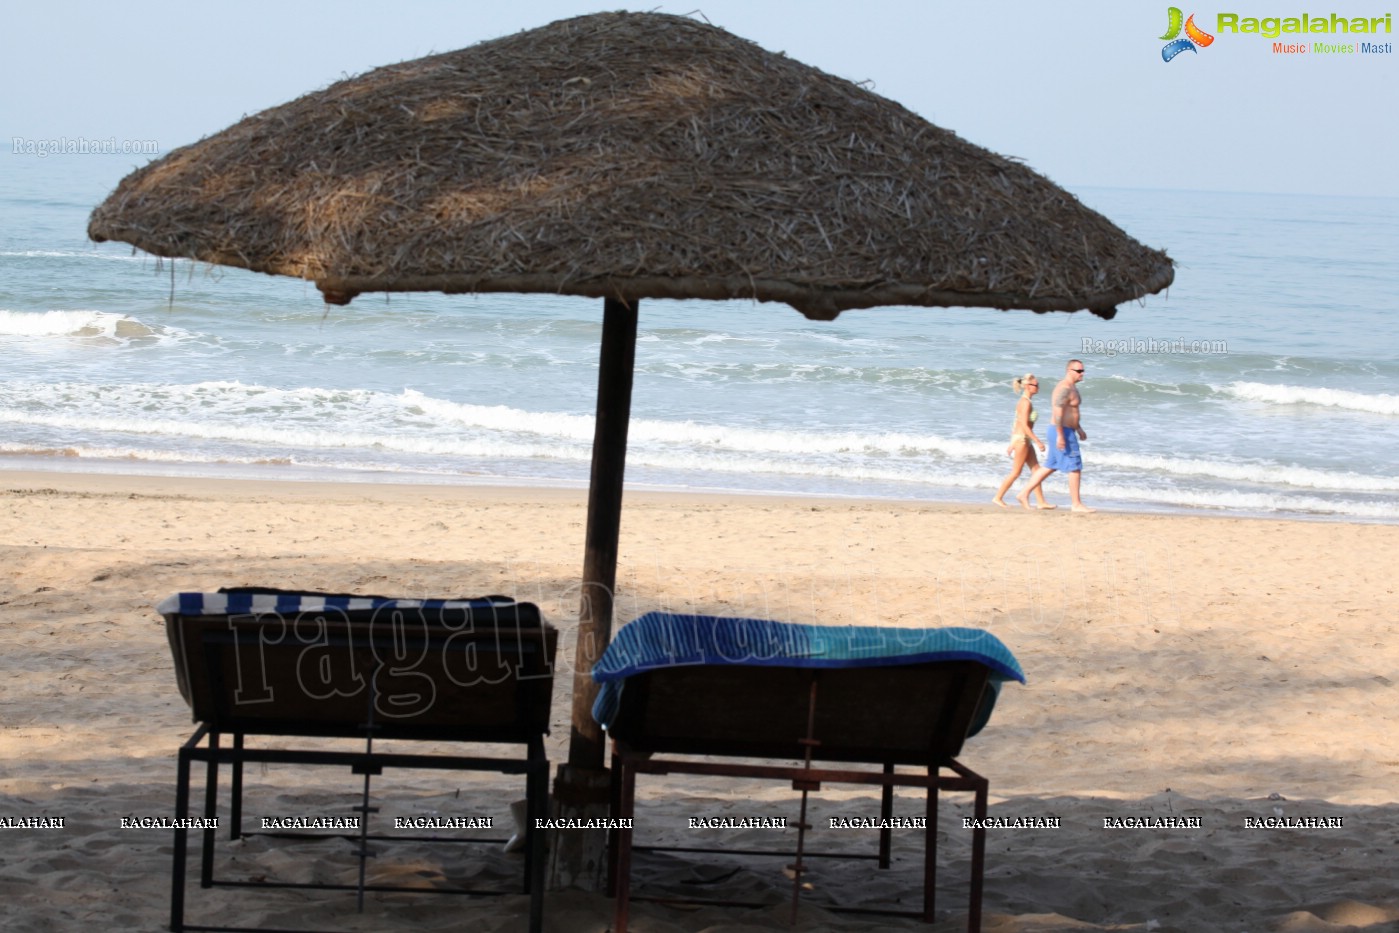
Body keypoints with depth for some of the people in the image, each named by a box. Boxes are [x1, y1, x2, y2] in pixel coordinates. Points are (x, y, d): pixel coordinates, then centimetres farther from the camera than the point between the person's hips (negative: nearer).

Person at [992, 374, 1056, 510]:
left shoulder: (1025, 401, 13)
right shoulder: (1026, 403, -16)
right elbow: (1024, 425, -22)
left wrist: (1012, 444, 20)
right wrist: (1038, 441, -21)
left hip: (1025, 440, 10)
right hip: (1022, 439, -10)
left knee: (1036, 470, 7)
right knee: (1016, 472, -2)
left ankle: (1041, 502, 8)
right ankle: (998, 497, 6)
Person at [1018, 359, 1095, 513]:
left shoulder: (1071, 387, 17)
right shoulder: (1064, 388, -17)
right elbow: (1058, 412, -25)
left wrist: (1079, 429, 29)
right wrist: (1060, 436, -28)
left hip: (1065, 432, 11)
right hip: (1063, 432, -11)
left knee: (1049, 467, 12)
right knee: (1075, 467, -6)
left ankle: (1024, 494, 14)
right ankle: (1076, 504, 0)